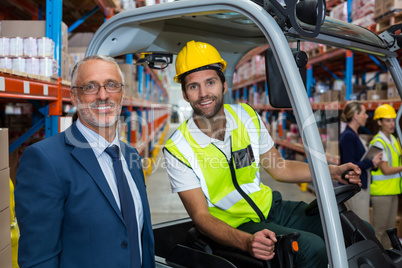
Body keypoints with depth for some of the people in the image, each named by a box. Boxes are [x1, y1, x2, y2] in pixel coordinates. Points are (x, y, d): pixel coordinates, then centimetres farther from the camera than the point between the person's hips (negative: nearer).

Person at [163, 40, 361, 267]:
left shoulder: (247, 116, -2)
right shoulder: (178, 150, -17)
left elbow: (278, 167, 9)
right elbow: (201, 216, -18)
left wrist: (333, 172, -3)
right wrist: (246, 242, -37)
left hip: (270, 206, 5)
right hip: (234, 225, -5)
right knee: (312, 247, -28)